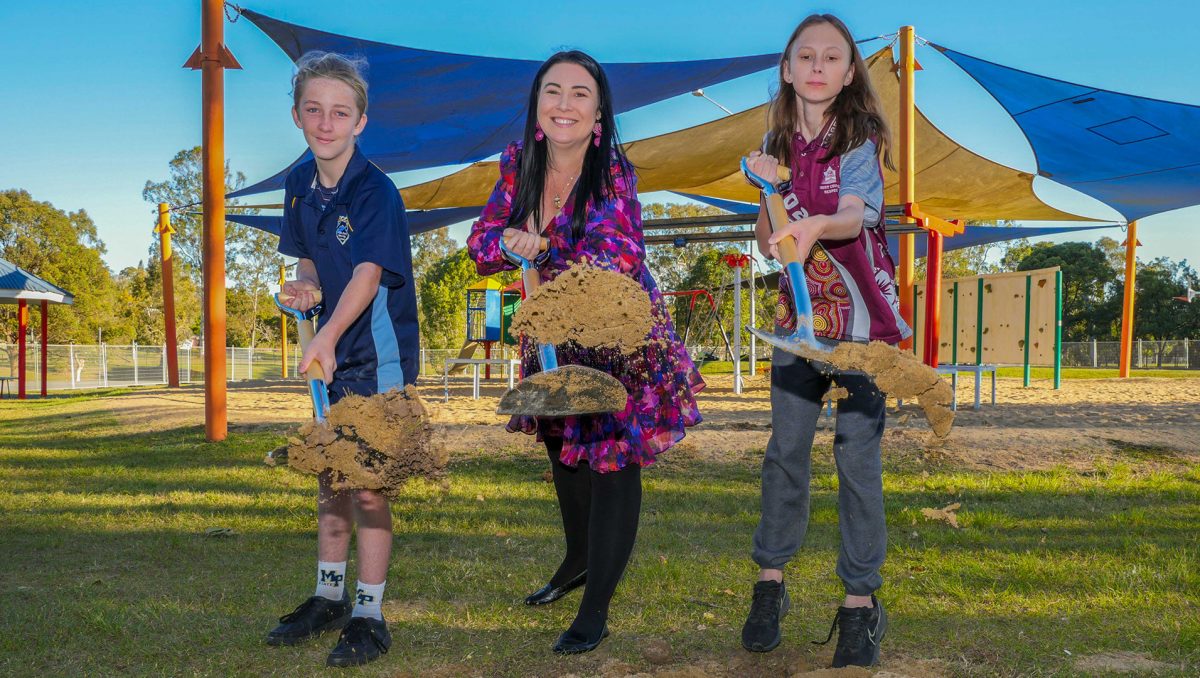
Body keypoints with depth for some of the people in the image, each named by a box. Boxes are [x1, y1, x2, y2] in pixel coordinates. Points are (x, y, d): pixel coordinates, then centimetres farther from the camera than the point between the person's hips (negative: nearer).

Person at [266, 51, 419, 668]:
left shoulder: (376, 191, -18)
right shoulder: (299, 185, 4)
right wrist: (305, 284, -4)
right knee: (330, 477, 16)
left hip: (379, 352, -8)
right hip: (334, 350, 8)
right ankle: (329, 598, 32)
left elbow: (368, 274, -31)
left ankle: (368, 617, 10)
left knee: (367, 486, -4)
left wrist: (328, 334, -46)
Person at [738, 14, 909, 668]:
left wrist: (814, 225, -45)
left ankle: (860, 602, 7)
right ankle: (770, 583, 17)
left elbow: (854, 217, -25)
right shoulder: (779, 146, 6)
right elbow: (769, 246, 5)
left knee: (858, 454, -4)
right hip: (800, 313, 4)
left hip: (863, 317, -3)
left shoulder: (861, 140, -7)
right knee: (785, 449, 3)